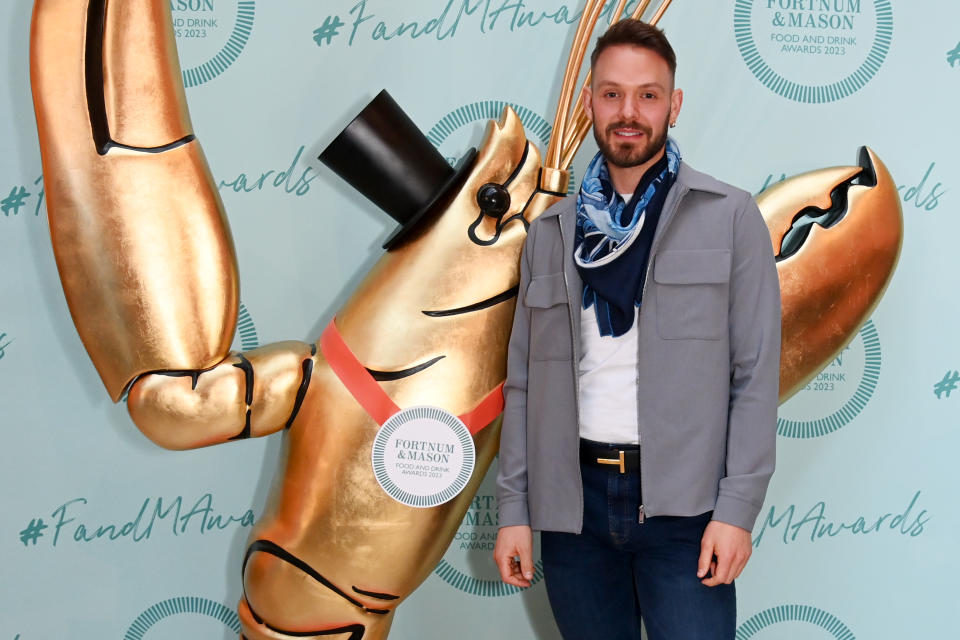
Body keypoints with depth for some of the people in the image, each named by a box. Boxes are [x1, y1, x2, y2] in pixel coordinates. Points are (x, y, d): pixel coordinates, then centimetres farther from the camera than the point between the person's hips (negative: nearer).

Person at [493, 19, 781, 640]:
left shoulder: (729, 217, 1)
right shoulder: (550, 233, 10)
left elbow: (756, 374, -3)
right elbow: (524, 383, 10)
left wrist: (738, 510, -9)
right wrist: (514, 509, 5)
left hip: (683, 507, -3)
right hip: (572, 502, 3)